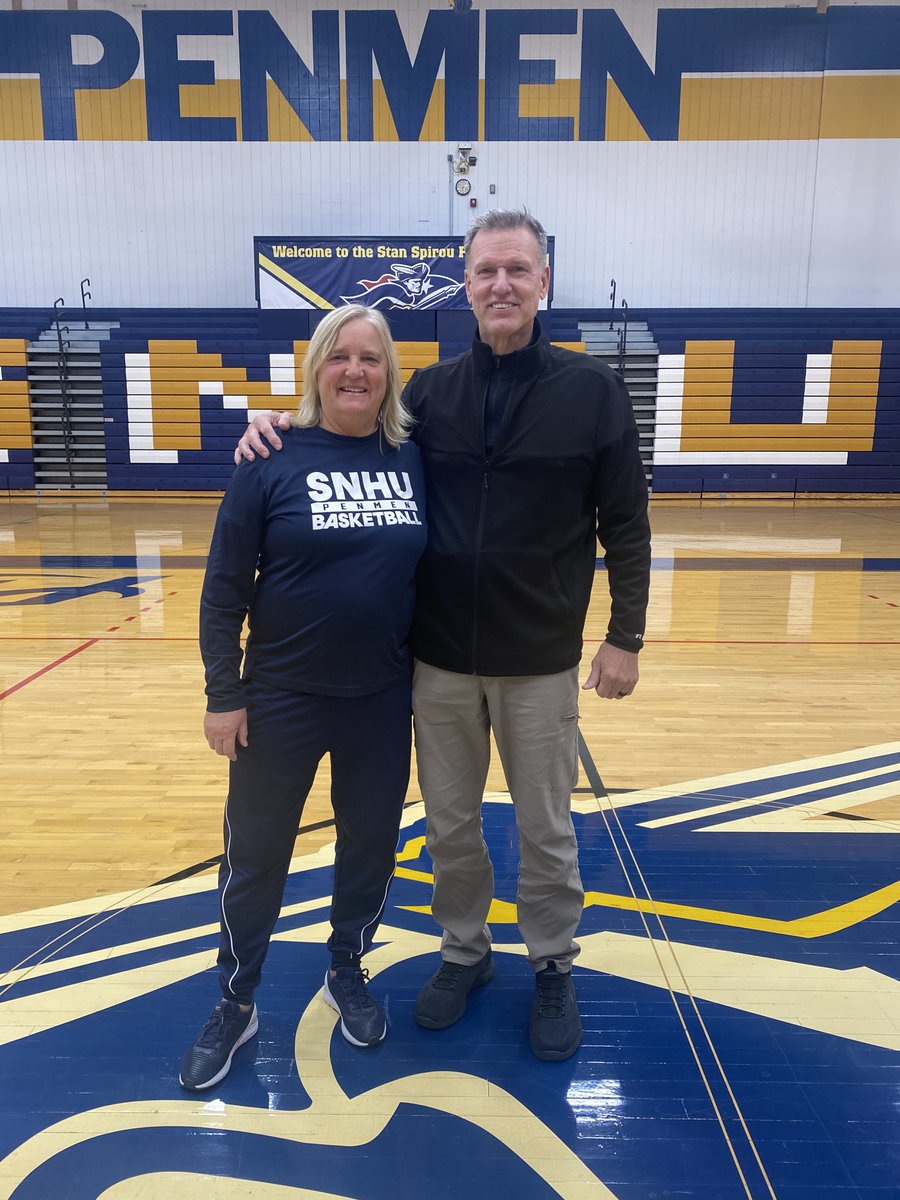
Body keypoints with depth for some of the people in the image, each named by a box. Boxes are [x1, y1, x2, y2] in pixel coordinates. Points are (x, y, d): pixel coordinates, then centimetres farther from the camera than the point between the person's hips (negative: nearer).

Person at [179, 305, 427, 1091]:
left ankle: (348, 973, 42)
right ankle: (235, 1005, 34)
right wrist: (223, 693, -8)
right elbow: (224, 589, -7)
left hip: (384, 700, 3)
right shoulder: (275, 460, -9)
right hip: (282, 699, -2)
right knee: (255, 855, 12)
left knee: (371, 844, 16)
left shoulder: (415, 460, 0)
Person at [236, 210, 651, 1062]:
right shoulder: (430, 393, 2)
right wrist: (283, 422, -5)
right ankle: (464, 952, 38)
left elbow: (625, 527, -2)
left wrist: (625, 637, -4)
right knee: (450, 824, 15)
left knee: (545, 829, 13)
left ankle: (553, 968, 35)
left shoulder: (592, 390, -4)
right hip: (440, 660, 2)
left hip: (540, 663, -2)